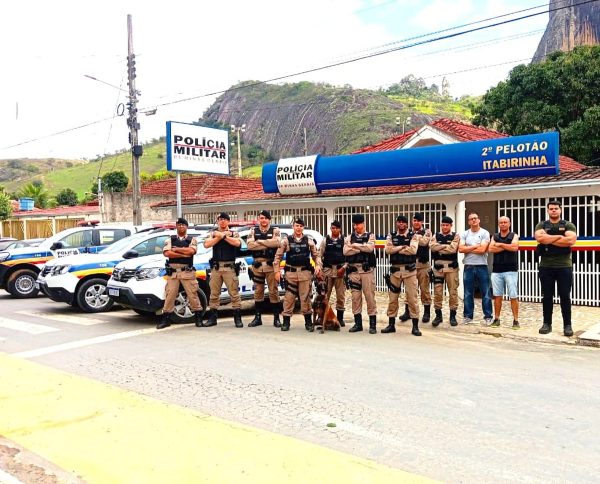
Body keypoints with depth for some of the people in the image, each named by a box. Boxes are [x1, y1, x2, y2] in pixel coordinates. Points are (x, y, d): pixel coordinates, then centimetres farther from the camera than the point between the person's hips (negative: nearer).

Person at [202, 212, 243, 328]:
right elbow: (206, 244, -5)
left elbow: (237, 243, -15)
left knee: (234, 293, -3)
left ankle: (237, 318, 2)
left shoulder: (234, 234, 7)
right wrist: (220, 236, -9)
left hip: (229, 267, -2)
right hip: (216, 267, 3)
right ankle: (212, 318, 15)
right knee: (214, 294, 7)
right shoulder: (213, 234, 12)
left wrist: (223, 235, -12)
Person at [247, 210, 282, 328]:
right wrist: (268, 244, -13)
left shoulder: (275, 230, 4)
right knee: (258, 292, 9)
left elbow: (277, 242, -18)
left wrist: (260, 241, -12)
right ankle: (257, 318, 17)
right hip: (257, 265, 3)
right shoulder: (253, 231, 10)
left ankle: (276, 318, 6)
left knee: (273, 291, -1)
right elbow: (250, 245, -9)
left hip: (271, 265, -3)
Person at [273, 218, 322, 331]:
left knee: (305, 297, 3)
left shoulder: (309, 241, 8)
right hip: (290, 272, 0)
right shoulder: (286, 240, 4)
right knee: (288, 298, 0)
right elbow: (278, 256, 5)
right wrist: (277, 271, -2)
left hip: (305, 272, 1)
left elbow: (316, 255, 12)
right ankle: (286, 322, 10)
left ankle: (308, 322, 14)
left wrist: (318, 266, -5)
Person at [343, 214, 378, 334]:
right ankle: (358, 323, 14)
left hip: (367, 269, -2)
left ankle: (373, 324, 5)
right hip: (353, 270, 3)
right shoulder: (349, 238, 10)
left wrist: (355, 245, -9)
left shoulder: (370, 236, 5)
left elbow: (370, 248, -15)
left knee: (370, 296, -2)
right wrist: (362, 249, -11)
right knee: (355, 297, 5)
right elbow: (345, 251, -7)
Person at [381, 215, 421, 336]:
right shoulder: (391, 236, 9)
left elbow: (413, 250, -17)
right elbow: (388, 250, -8)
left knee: (412, 297, -2)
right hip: (395, 269, 3)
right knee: (393, 298, 6)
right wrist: (403, 247, -12)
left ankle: (415, 326, 6)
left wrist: (396, 249, -10)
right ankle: (391, 324, 16)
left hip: (409, 270, -2)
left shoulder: (413, 236, 0)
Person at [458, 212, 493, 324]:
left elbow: (482, 250, -13)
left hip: (482, 266, -2)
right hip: (468, 267, 2)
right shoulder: (464, 234, 7)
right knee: (468, 293, 8)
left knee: (485, 293, 2)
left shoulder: (485, 233, -1)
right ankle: (468, 316, 16)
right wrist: (475, 246, -9)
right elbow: (461, 249, -6)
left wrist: (468, 249, -4)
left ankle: (488, 316, 10)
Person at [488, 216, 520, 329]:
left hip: (511, 270, -3)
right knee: (497, 295, 7)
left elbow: (514, 247, -16)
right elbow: (491, 249, -7)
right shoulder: (495, 237, 12)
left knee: (513, 296, -4)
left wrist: (500, 244, -6)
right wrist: (507, 247, -9)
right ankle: (496, 319, 14)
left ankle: (515, 320, 2)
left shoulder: (514, 236, 4)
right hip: (496, 270, 3)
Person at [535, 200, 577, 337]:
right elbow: (540, 238, -14)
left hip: (564, 267, -1)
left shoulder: (568, 225, 3)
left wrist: (549, 240, -12)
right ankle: (547, 323, 15)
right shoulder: (541, 225, 8)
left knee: (565, 296, 2)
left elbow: (571, 240, -16)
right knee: (547, 296, 7)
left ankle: (567, 325, 10)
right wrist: (559, 236, -12)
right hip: (546, 267, 2)